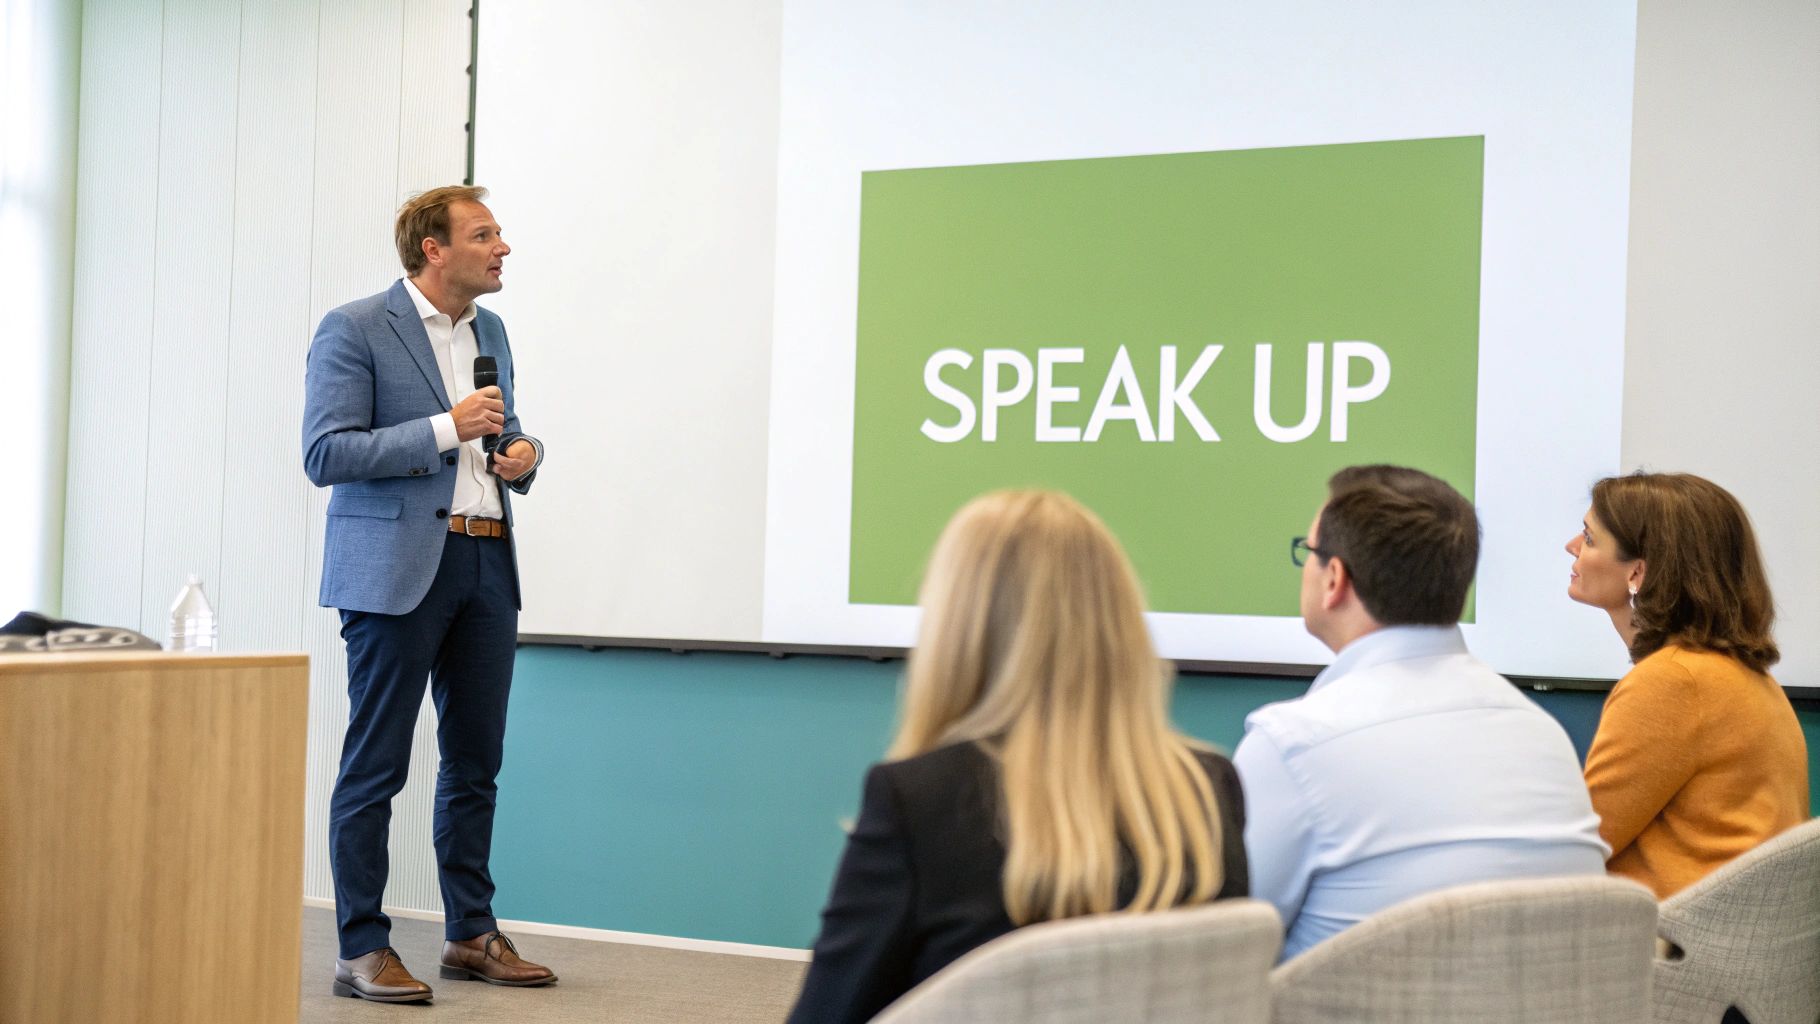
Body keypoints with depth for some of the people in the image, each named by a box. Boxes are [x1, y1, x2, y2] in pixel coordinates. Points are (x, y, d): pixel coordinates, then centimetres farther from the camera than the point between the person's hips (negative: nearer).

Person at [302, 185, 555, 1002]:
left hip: (486, 565, 7)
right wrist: (446, 428, -18)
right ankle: (362, 950, 4)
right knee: (375, 766, -2)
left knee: (476, 761, 11)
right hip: (399, 567, -7)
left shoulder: (489, 331, 16)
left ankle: (472, 936, 21)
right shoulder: (354, 330, -6)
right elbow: (325, 454, -13)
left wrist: (522, 452, 4)